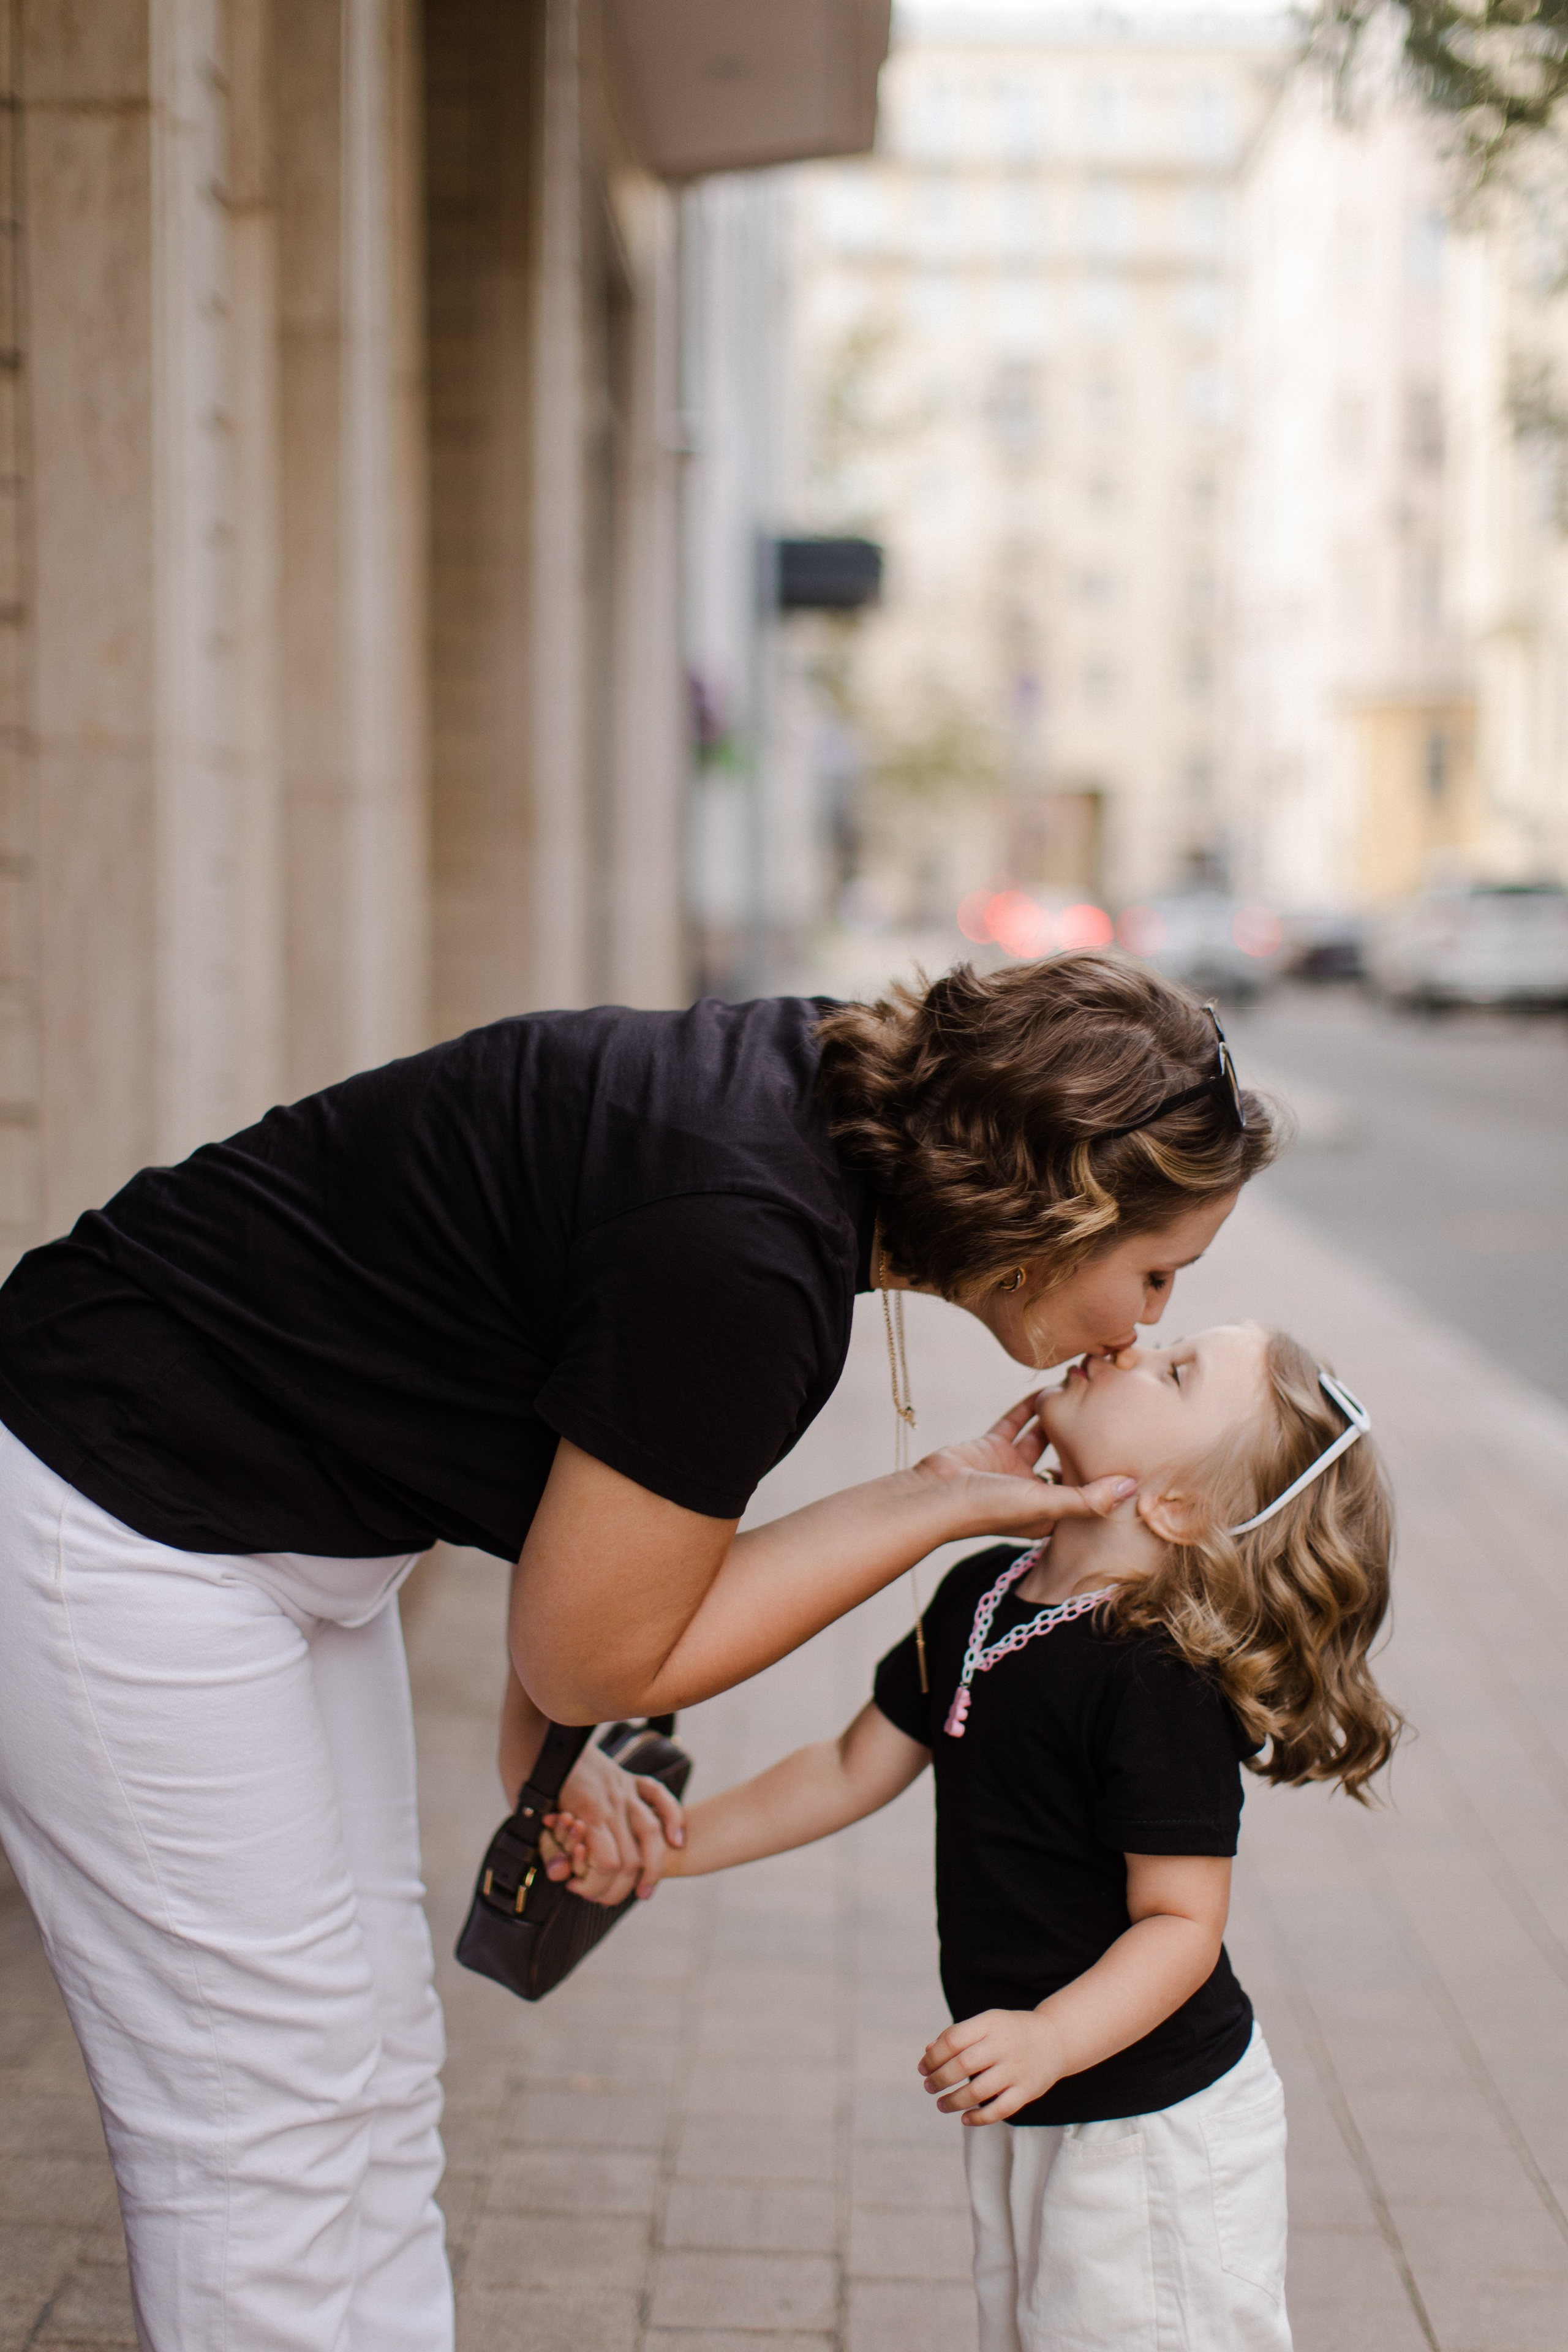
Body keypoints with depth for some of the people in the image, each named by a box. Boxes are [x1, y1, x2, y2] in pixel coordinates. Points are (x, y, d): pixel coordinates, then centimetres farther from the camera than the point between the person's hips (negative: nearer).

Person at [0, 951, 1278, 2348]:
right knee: (269, 2136, -1)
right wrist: (942, 1502, -13)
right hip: (126, 1533, -9)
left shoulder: (829, 1106, -4)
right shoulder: (745, 1256, -31)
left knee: (375, 2070, 16)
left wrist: (543, 1744, 6)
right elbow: (599, 1658, -16)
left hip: (290, 1534, 9)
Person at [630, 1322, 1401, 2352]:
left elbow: (1183, 1920, -25)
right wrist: (673, 1843, 5)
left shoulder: (1163, 1676, -25)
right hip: (1025, 2112, 8)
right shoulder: (980, 1594, 0)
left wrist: (1050, 2040, -39)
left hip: (1154, 2125, -8)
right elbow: (856, 1768, 9)